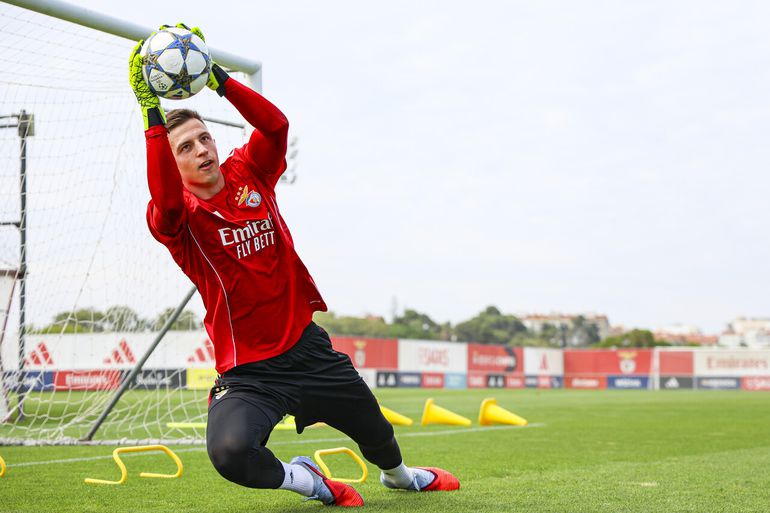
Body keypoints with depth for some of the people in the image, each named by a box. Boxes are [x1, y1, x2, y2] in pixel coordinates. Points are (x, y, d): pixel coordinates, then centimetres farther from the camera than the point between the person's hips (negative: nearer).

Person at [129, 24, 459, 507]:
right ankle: (303, 480, 0)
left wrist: (219, 79, -28)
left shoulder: (250, 173, 1)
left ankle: (399, 474, 60)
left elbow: (275, 124, -18)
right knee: (229, 452, -33)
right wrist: (152, 112, -43)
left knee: (375, 428, 23)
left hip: (308, 347, 4)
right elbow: (164, 199, -36)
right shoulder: (178, 215, -10)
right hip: (247, 371, -4)